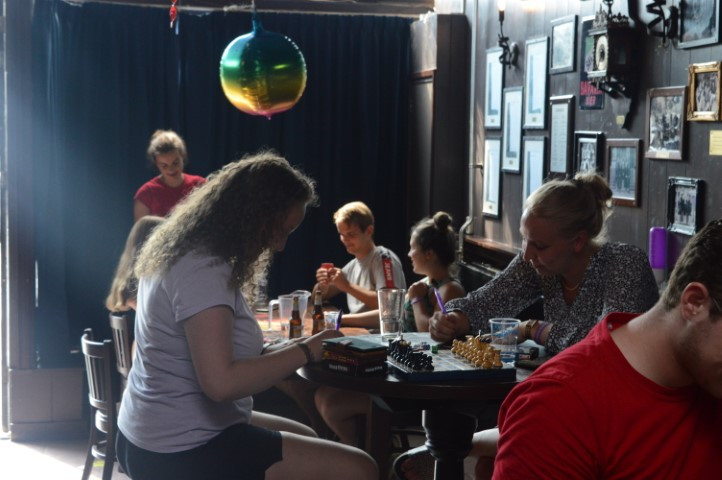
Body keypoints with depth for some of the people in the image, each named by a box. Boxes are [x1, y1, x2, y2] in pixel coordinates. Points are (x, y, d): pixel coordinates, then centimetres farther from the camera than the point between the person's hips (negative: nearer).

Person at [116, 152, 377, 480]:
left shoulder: (191, 256, 9)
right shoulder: (202, 271, -22)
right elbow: (221, 382, -29)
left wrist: (287, 349, 2)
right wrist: (304, 352, -19)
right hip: (182, 451, -11)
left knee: (308, 440, 28)